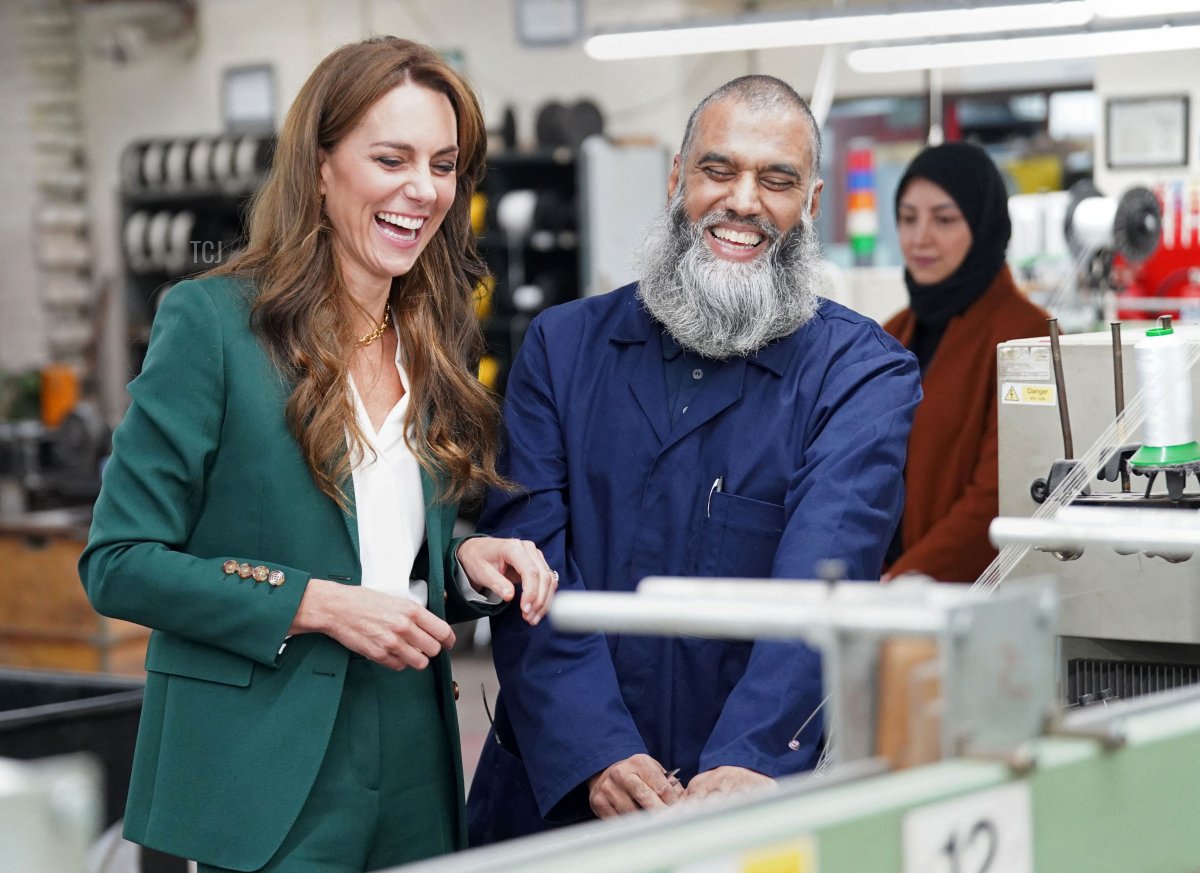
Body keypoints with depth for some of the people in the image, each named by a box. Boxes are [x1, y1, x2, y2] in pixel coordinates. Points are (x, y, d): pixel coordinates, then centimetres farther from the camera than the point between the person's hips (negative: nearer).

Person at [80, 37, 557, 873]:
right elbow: (119, 562, -11)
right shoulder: (213, 321, -10)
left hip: (413, 771, 6)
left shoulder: (434, 342, 10)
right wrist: (318, 605, -18)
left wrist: (467, 562, -2)